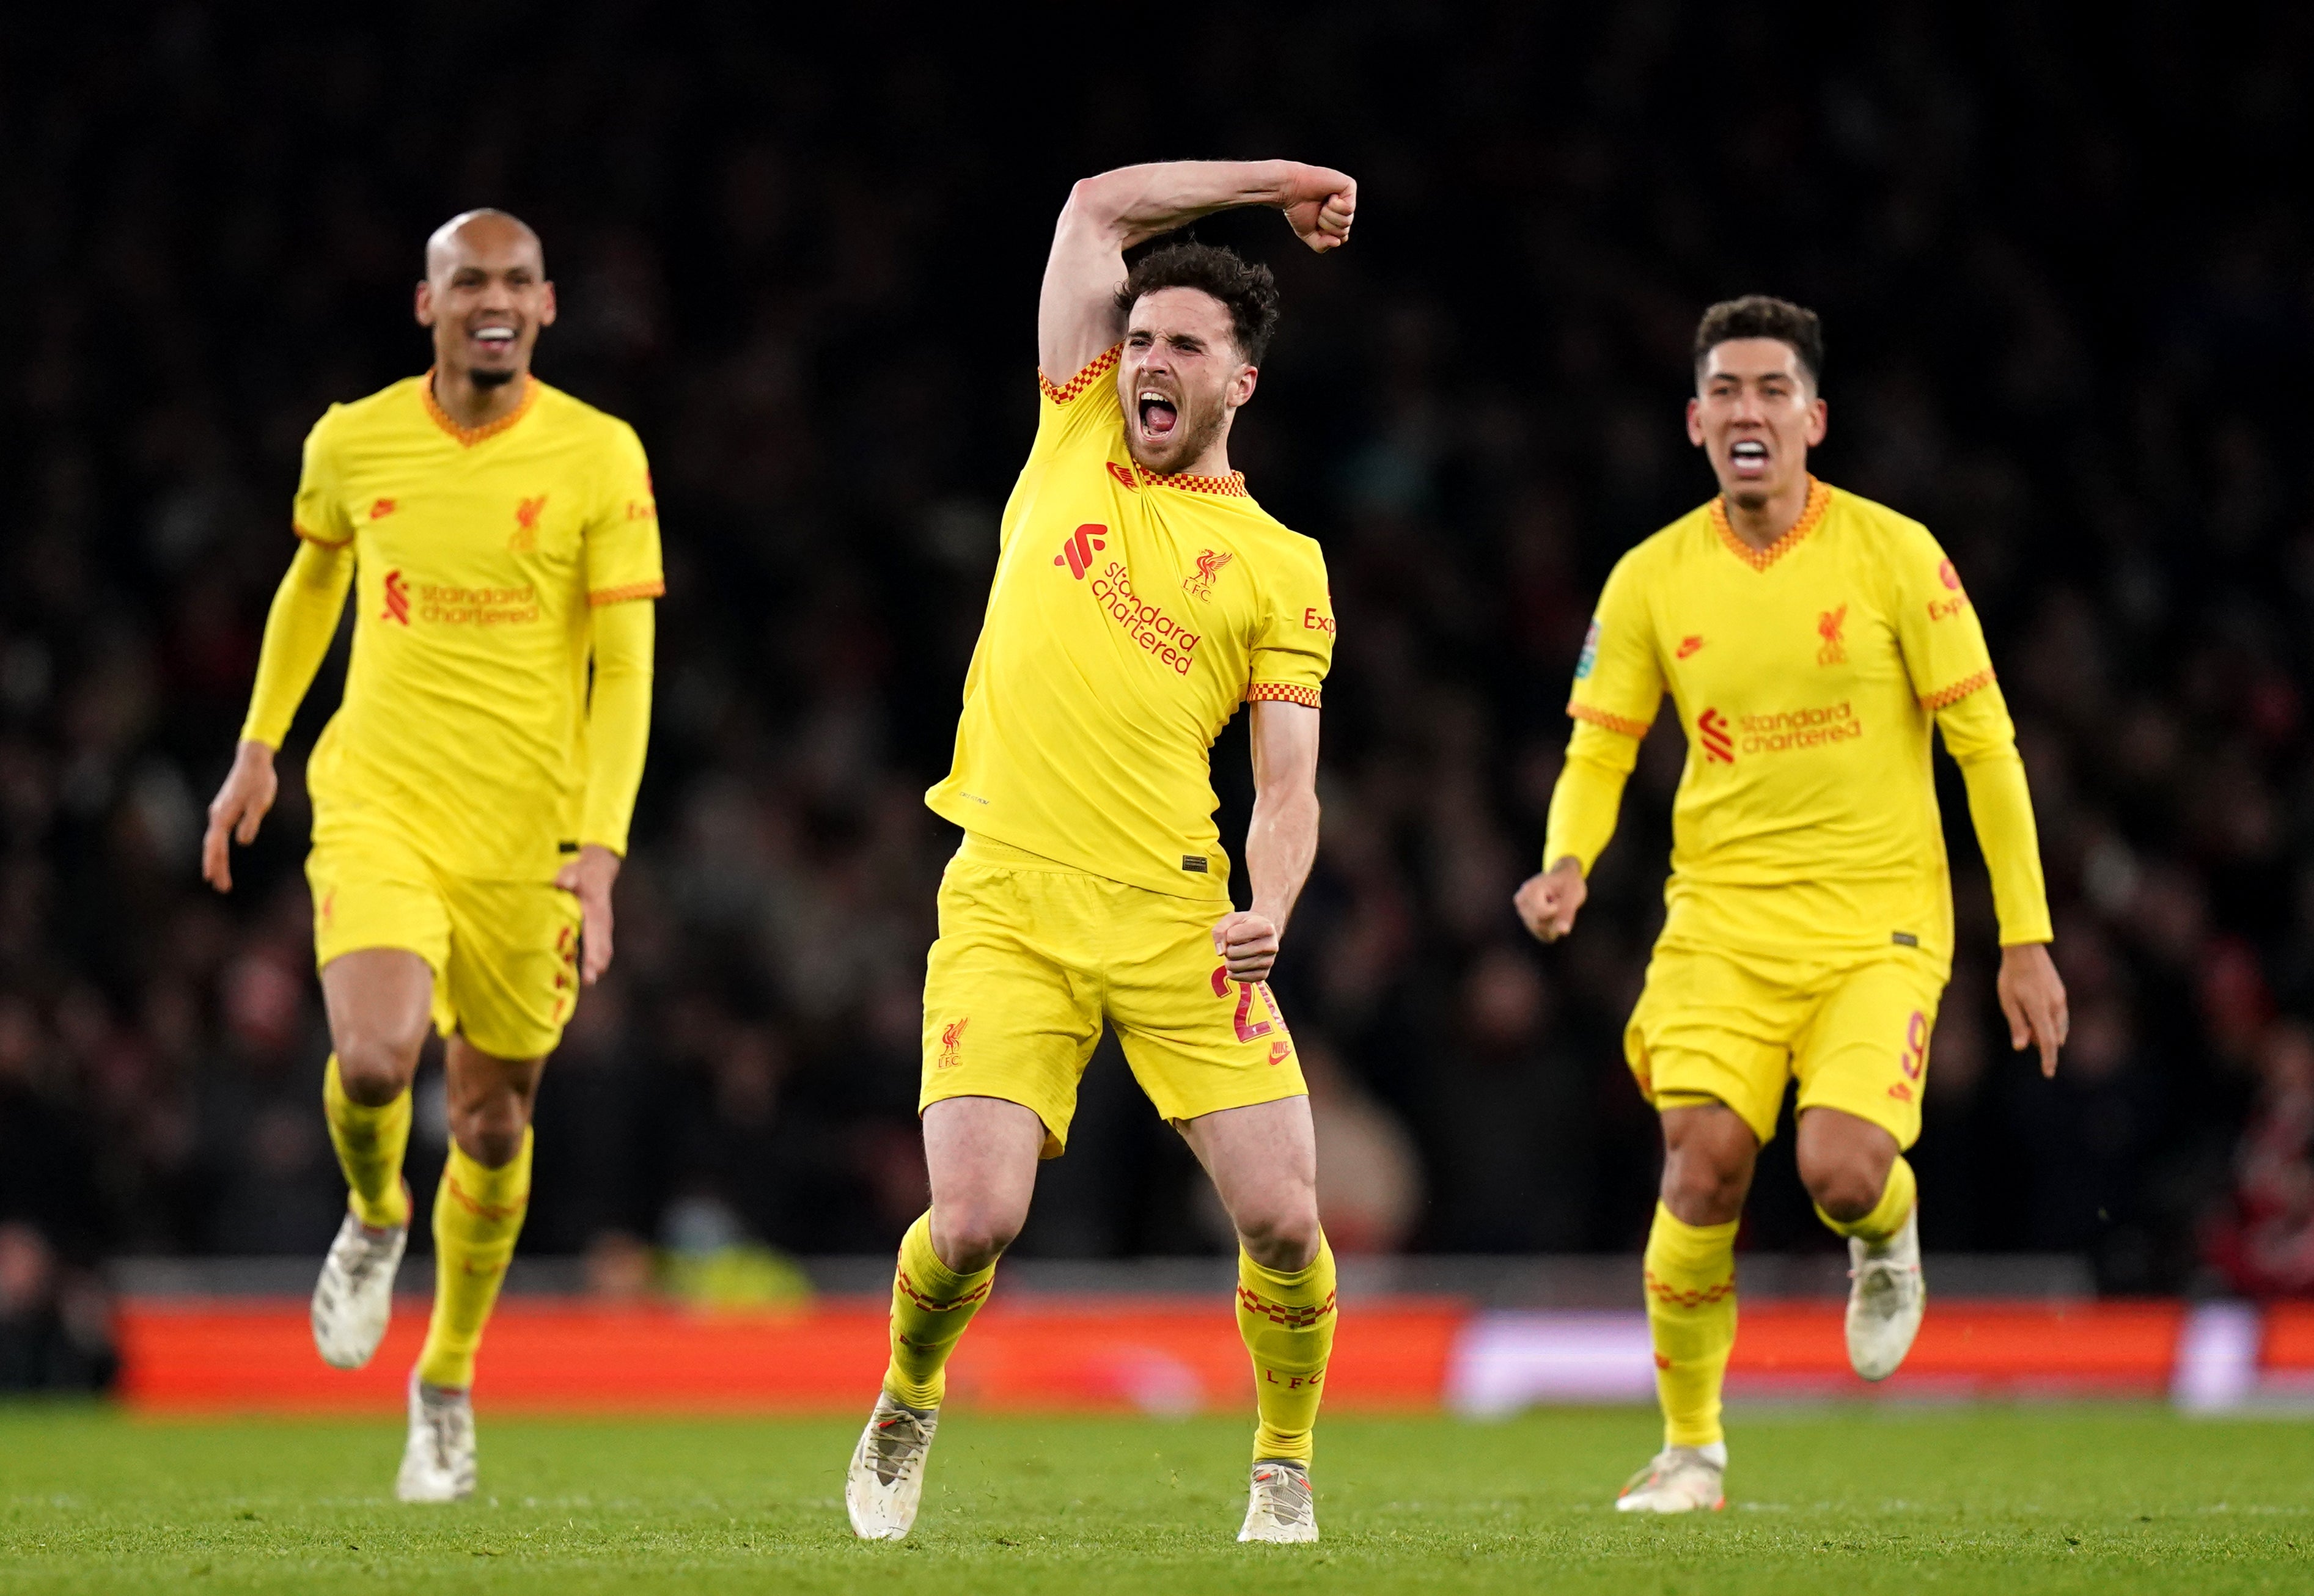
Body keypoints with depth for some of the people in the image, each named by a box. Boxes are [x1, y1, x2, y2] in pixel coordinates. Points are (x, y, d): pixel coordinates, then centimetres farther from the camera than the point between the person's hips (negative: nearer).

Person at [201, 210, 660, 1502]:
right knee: (374, 1060, -24)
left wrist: (601, 847, -18)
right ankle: (375, 1218, 12)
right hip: (378, 810, 0)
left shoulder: (600, 458, -6)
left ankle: (448, 1385, 30)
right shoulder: (352, 443, 1)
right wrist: (259, 746, 21)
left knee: (495, 1123, 8)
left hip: (529, 837, 0)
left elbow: (626, 670, -8)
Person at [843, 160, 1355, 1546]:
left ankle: (1286, 1467, 18)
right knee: (975, 1220, -13)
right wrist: (1272, 179, 21)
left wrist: (1269, 911, -15)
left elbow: (1290, 787, 4)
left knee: (1284, 1218, -9)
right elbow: (1099, 206, 15)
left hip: (1178, 915, 0)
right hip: (1009, 904, 0)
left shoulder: (1282, 568, 9)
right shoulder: (1076, 444, 13)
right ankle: (907, 1406, 19)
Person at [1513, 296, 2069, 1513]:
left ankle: (1887, 1240, 20)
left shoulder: (1892, 554, -5)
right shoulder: (1653, 578, 2)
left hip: (1878, 921, -2)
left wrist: (2025, 939, -2)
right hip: (1722, 918, 2)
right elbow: (1599, 749, 9)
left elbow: (1983, 741, 0)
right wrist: (1567, 865, -14)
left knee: (1842, 1172, -20)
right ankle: (1690, 1447, 2)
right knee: (1706, 1159, -16)